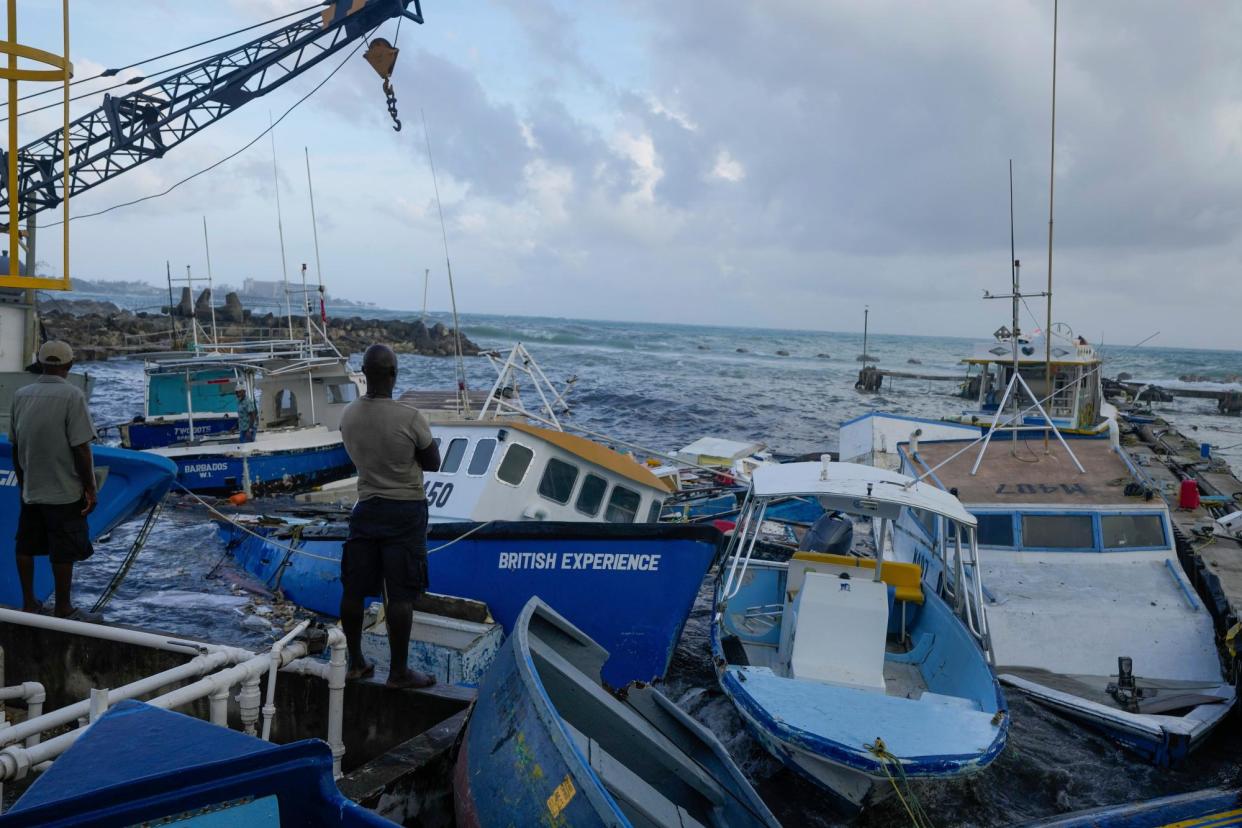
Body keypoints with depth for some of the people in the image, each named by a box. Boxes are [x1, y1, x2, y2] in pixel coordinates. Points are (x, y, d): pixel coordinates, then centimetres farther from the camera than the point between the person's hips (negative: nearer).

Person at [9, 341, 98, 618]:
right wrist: (90, 489, -9)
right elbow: (80, 448, -17)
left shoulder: (21, 395, 2)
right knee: (63, 552, 5)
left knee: (26, 546, 17)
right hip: (64, 491, -6)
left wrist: (22, 481, 19)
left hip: (31, 489, 6)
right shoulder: (72, 396, -16)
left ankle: (28, 603, 28)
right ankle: (62, 608, 15)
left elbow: (15, 446, 8)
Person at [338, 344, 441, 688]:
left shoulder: (348, 415, -2)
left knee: (354, 589, 13)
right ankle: (399, 672, 9)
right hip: (406, 511, -5)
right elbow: (433, 464, -5)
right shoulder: (410, 418, -18)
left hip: (366, 507, 5)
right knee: (400, 595, 1)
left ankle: (356, 662, 26)